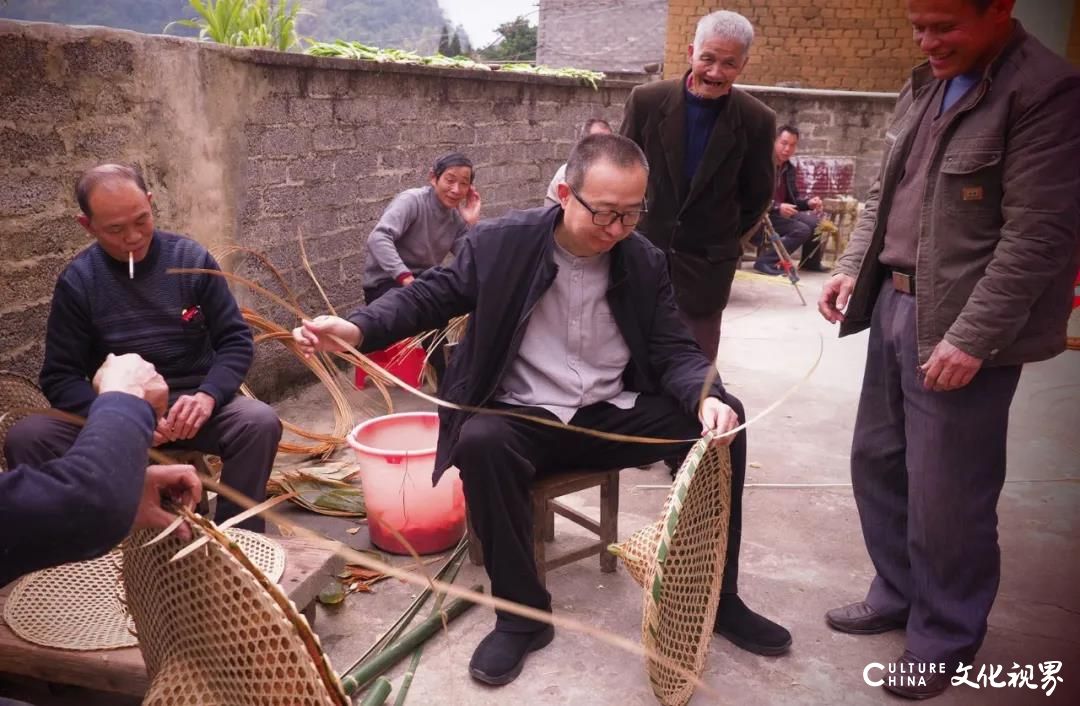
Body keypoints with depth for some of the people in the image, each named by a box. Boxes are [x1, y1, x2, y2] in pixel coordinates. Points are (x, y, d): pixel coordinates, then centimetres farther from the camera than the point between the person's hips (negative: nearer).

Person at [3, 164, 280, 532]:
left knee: (261, 423, -30)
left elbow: (236, 340, -2)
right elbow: (60, 376, -2)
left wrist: (208, 395, -22)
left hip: (190, 402, -1)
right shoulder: (77, 281, -2)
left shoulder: (191, 258, -2)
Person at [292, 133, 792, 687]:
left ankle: (717, 597, 2)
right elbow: (432, 295, -2)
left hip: (613, 415, 3)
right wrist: (358, 328, -21)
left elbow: (675, 351, 1)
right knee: (480, 442, -37)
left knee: (722, 420, -16)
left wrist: (708, 397, -23)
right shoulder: (500, 242, -9)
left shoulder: (646, 263, 1)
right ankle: (521, 615, -16)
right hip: (525, 420, -3)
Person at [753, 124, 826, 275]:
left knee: (816, 222, -7)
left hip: (782, 212, 8)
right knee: (801, 229, -24)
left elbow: (792, 199, 16)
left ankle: (810, 262, 11)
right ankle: (765, 261, -18)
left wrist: (808, 203, -6)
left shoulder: (789, 168, 13)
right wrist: (777, 207, -29)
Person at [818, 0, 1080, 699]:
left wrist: (970, 339, -20)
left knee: (946, 492, 2)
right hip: (894, 305, 8)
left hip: (962, 326, -8)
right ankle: (898, 594, 37)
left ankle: (946, 639, 24)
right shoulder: (925, 86, 13)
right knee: (877, 461, 16)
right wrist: (852, 268, 7)